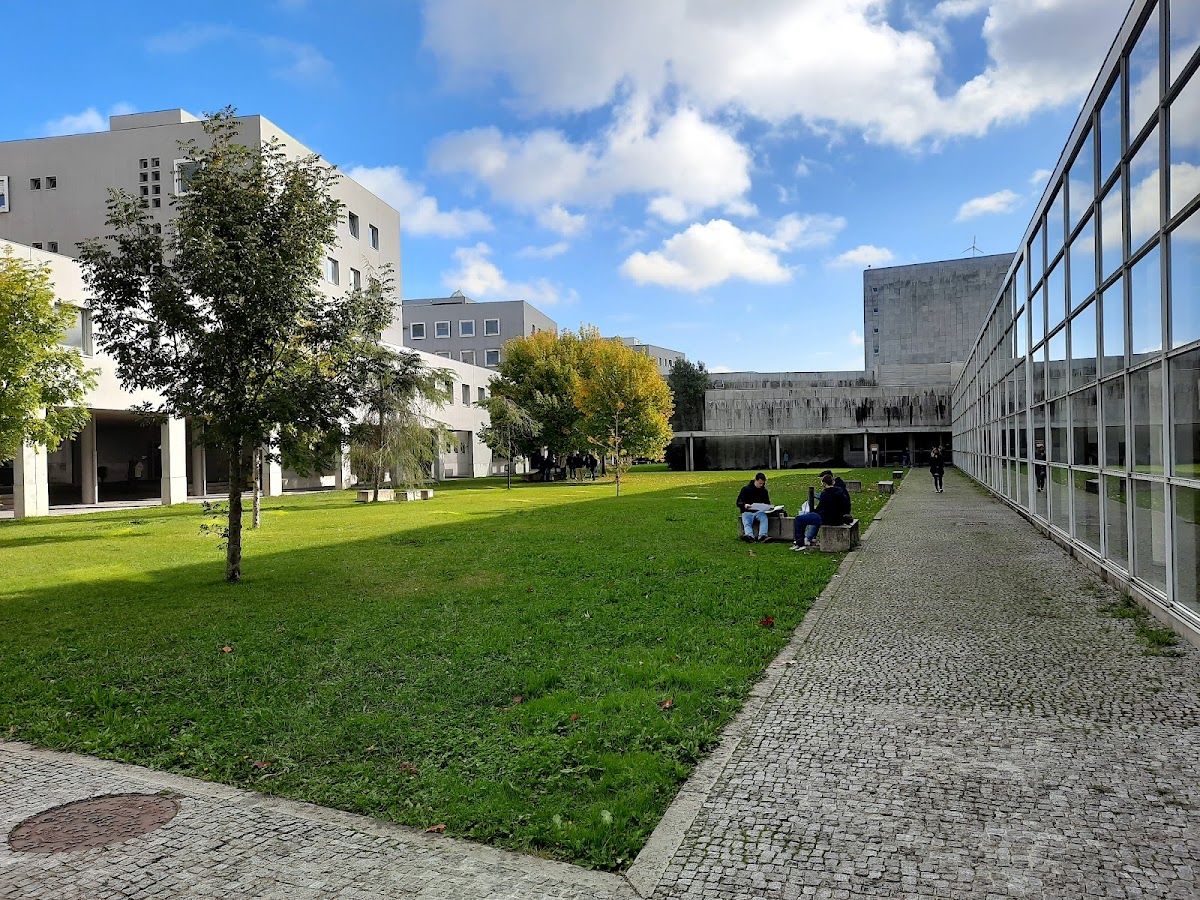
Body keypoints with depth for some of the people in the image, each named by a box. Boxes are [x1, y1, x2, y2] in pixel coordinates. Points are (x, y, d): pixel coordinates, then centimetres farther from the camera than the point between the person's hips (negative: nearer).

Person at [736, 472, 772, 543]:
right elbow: (739, 502, 1)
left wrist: (768, 507, -2)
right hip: (747, 512, -2)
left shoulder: (764, 491, 16)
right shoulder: (746, 489, 5)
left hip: (759, 511, 2)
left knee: (764, 517, -32)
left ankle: (762, 536, -51)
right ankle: (750, 536, -59)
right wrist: (744, 505, -23)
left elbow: (767, 503, 24)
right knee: (746, 522, -33)